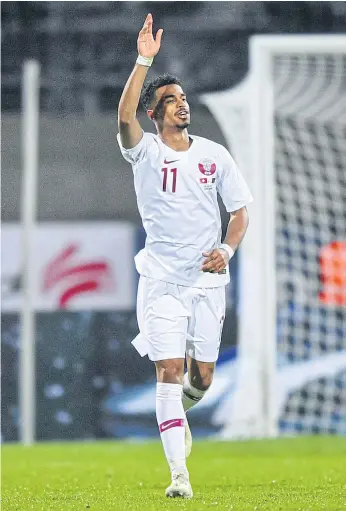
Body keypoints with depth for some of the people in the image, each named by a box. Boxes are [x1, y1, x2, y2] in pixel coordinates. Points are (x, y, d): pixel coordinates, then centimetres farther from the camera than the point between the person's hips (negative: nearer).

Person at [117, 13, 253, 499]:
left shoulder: (215, 155, 7)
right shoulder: (146, 152, -2)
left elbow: (240, 210, 10)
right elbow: (124, 117, -22)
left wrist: (227, 249, -9)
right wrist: (143, 61, -29)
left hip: (207, 279, 3)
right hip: (162, 281, -2)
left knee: (202, 377, 5)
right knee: (169, 372, -10)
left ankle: (177, 415, 40)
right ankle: (179, 473, -8)